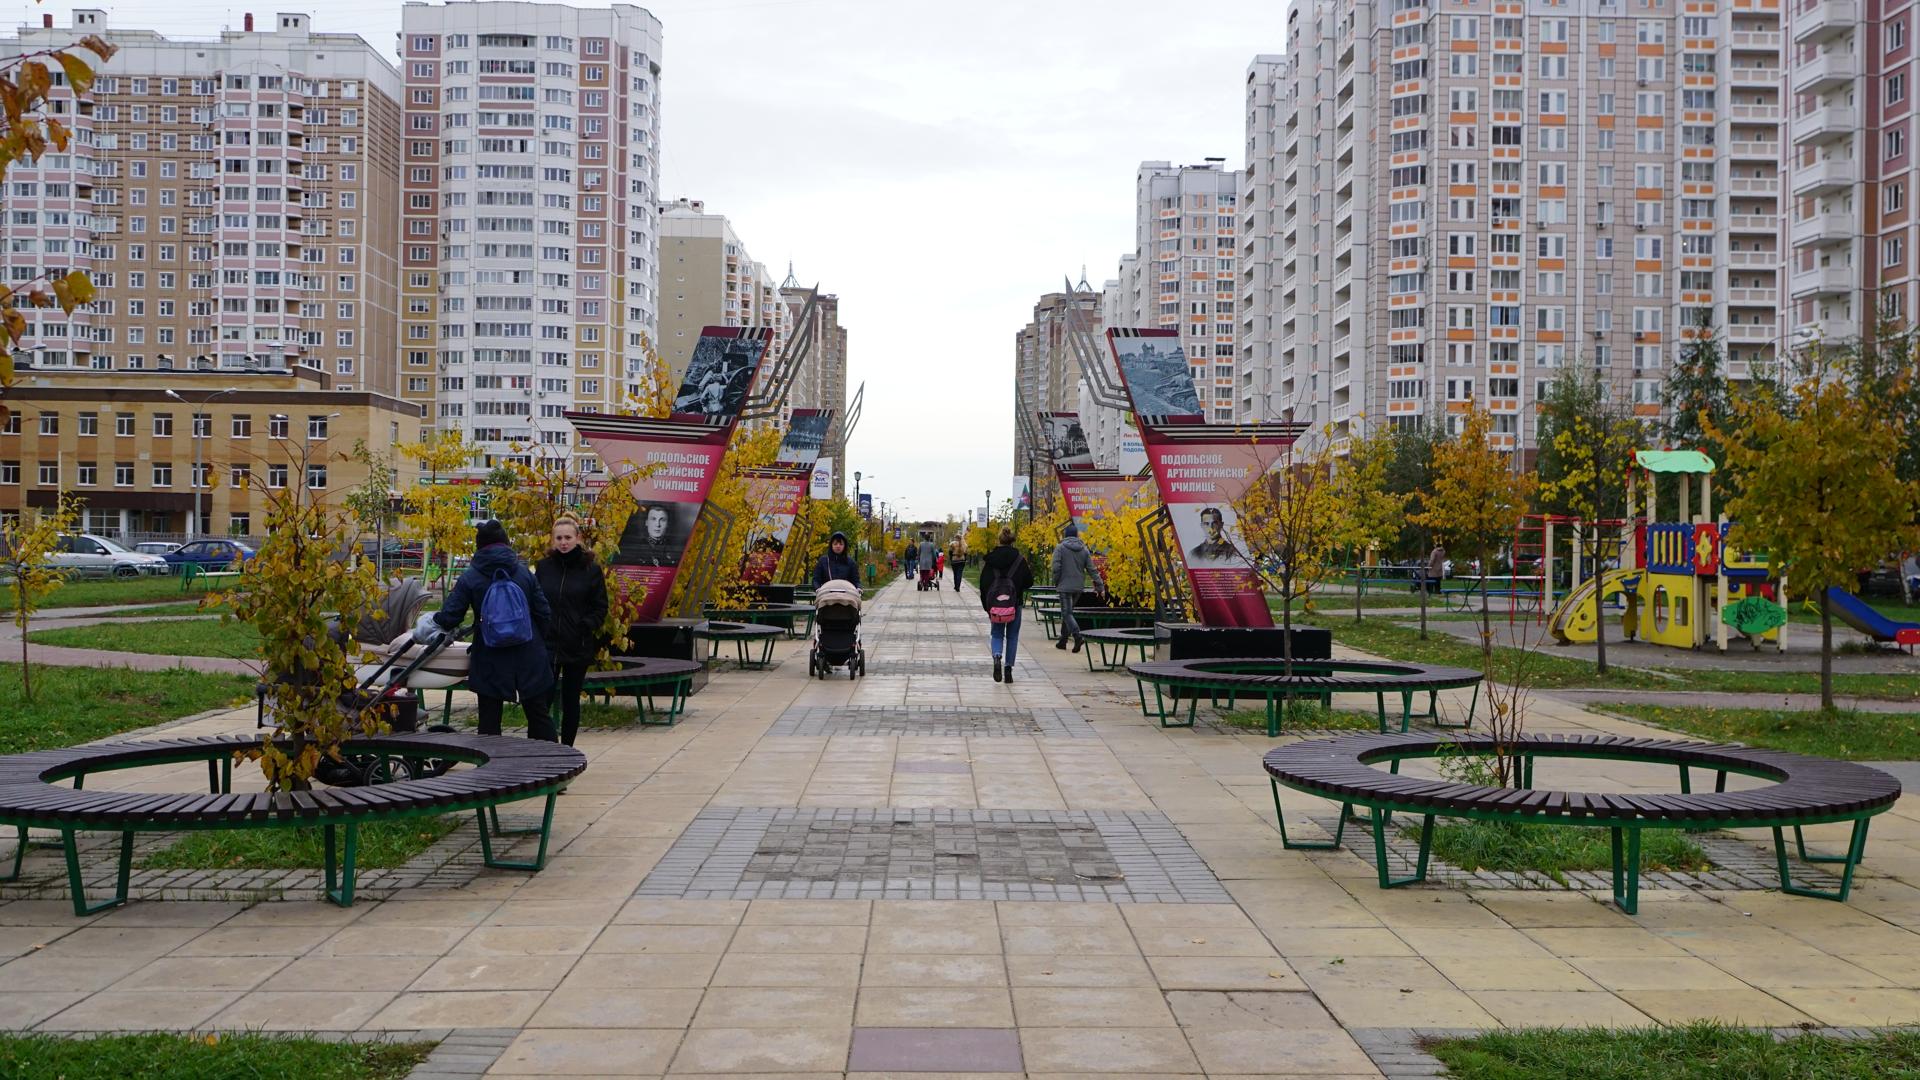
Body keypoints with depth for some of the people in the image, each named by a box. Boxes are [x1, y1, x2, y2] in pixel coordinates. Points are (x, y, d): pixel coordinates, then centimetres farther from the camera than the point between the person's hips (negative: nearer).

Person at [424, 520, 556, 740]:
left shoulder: (470, 576, -5)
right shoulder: (524, 573, 0)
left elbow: (449, 618, -7)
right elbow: (544, 614, 0)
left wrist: (432, 619, 15)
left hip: (490, 661, -2)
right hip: (529, 658, 2)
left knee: (489, 721, 7)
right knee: (538, 716, 11)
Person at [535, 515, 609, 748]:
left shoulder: (591, 569, -1)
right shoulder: (543, 567, 5)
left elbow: (600, 607, 2)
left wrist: (587, 626, -14)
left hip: (578, 647, -1)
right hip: (547, 644, 1)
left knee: (571, 701, 9)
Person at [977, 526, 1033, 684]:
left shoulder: (990, 559, -3)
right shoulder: (1019, 559, -6)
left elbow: (984, 583, -1)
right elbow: (1028, 582, -3)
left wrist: (986, 604, 7)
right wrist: (1030, 571, 18)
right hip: (1015, 603, -1)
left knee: (997, 633, 11)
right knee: (1012, 635, 11)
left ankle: (997, 656, -19)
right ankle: (1008, 669, 7)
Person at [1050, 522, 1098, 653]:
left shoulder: (1060, 548, -6)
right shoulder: (1084, 549, 6)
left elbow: (1056, 567, -14)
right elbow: (1091, 569, 4)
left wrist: (1055, 582, 1)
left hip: (1065, 586, -5)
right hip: (1079, 586, 5)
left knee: (1067, 613, -4)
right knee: (1067, 612, 17)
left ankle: (1077, 635, -26)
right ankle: (1063, 641, 20)